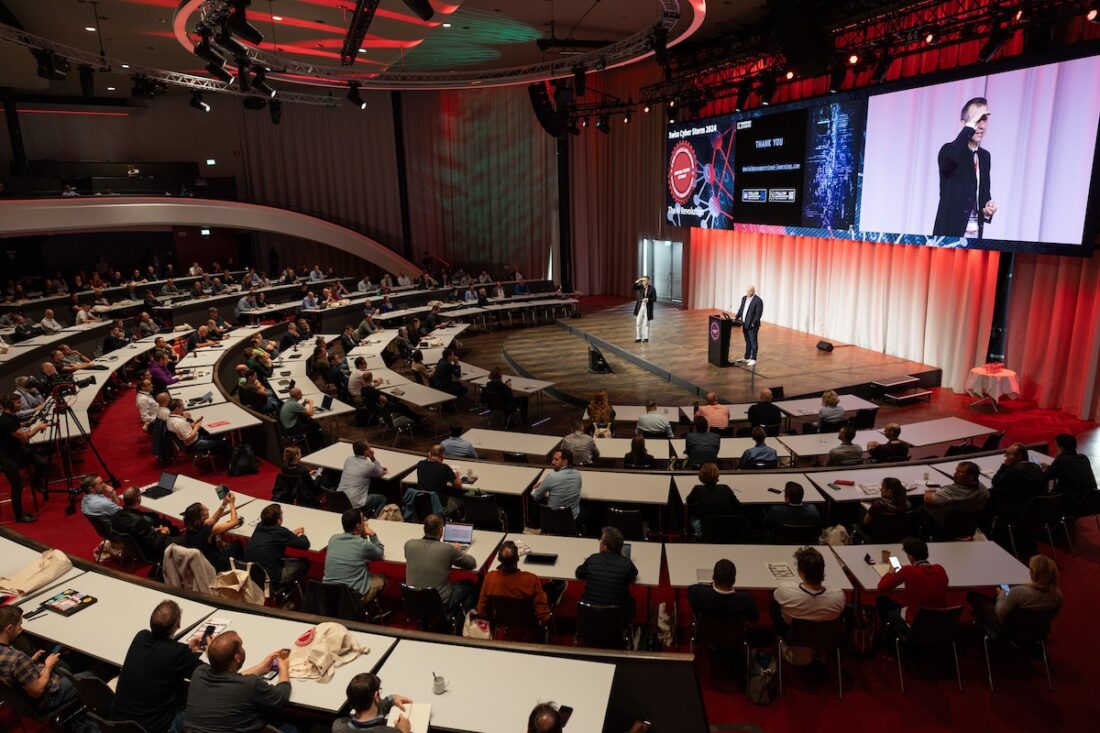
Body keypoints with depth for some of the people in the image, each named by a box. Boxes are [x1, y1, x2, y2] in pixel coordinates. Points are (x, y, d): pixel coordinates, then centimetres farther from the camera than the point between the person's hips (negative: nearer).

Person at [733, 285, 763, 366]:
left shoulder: (758, 301, -14)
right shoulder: (744, 298, 9)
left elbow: (758, 314, -16)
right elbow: (740, 309, 17)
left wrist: (753, 323, -19)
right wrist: (736, 318, 7)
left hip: (752, 325, -7)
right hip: (744, 325, 7)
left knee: (753, 342, 1)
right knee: (748, 342, 16)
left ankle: (753, 359, 6)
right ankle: (746, 358, 23)